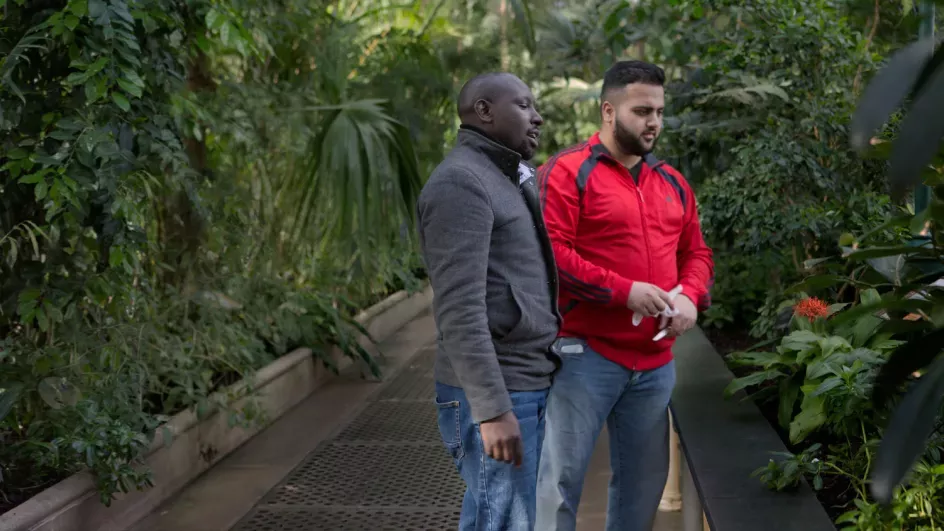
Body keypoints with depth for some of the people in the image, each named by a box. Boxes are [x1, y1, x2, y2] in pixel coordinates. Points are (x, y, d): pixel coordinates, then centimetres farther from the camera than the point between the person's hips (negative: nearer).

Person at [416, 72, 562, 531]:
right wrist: (492, 410, -25)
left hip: (523, 386, 10)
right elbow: (460, 310, -22)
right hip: (493, 396, -10)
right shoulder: (460, 182, -14)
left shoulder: (505, 181, 18)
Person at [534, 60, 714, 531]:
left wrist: (690, 296, -2)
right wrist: (624, 291, -19)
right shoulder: (568, 172, -7)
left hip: (656, 362, 7)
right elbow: (550, 252, -16)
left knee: (644, 481, 15)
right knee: (560, 478, -5)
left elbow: (696, 253, 20)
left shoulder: (672, 183, 15)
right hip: (586, 354, -6)